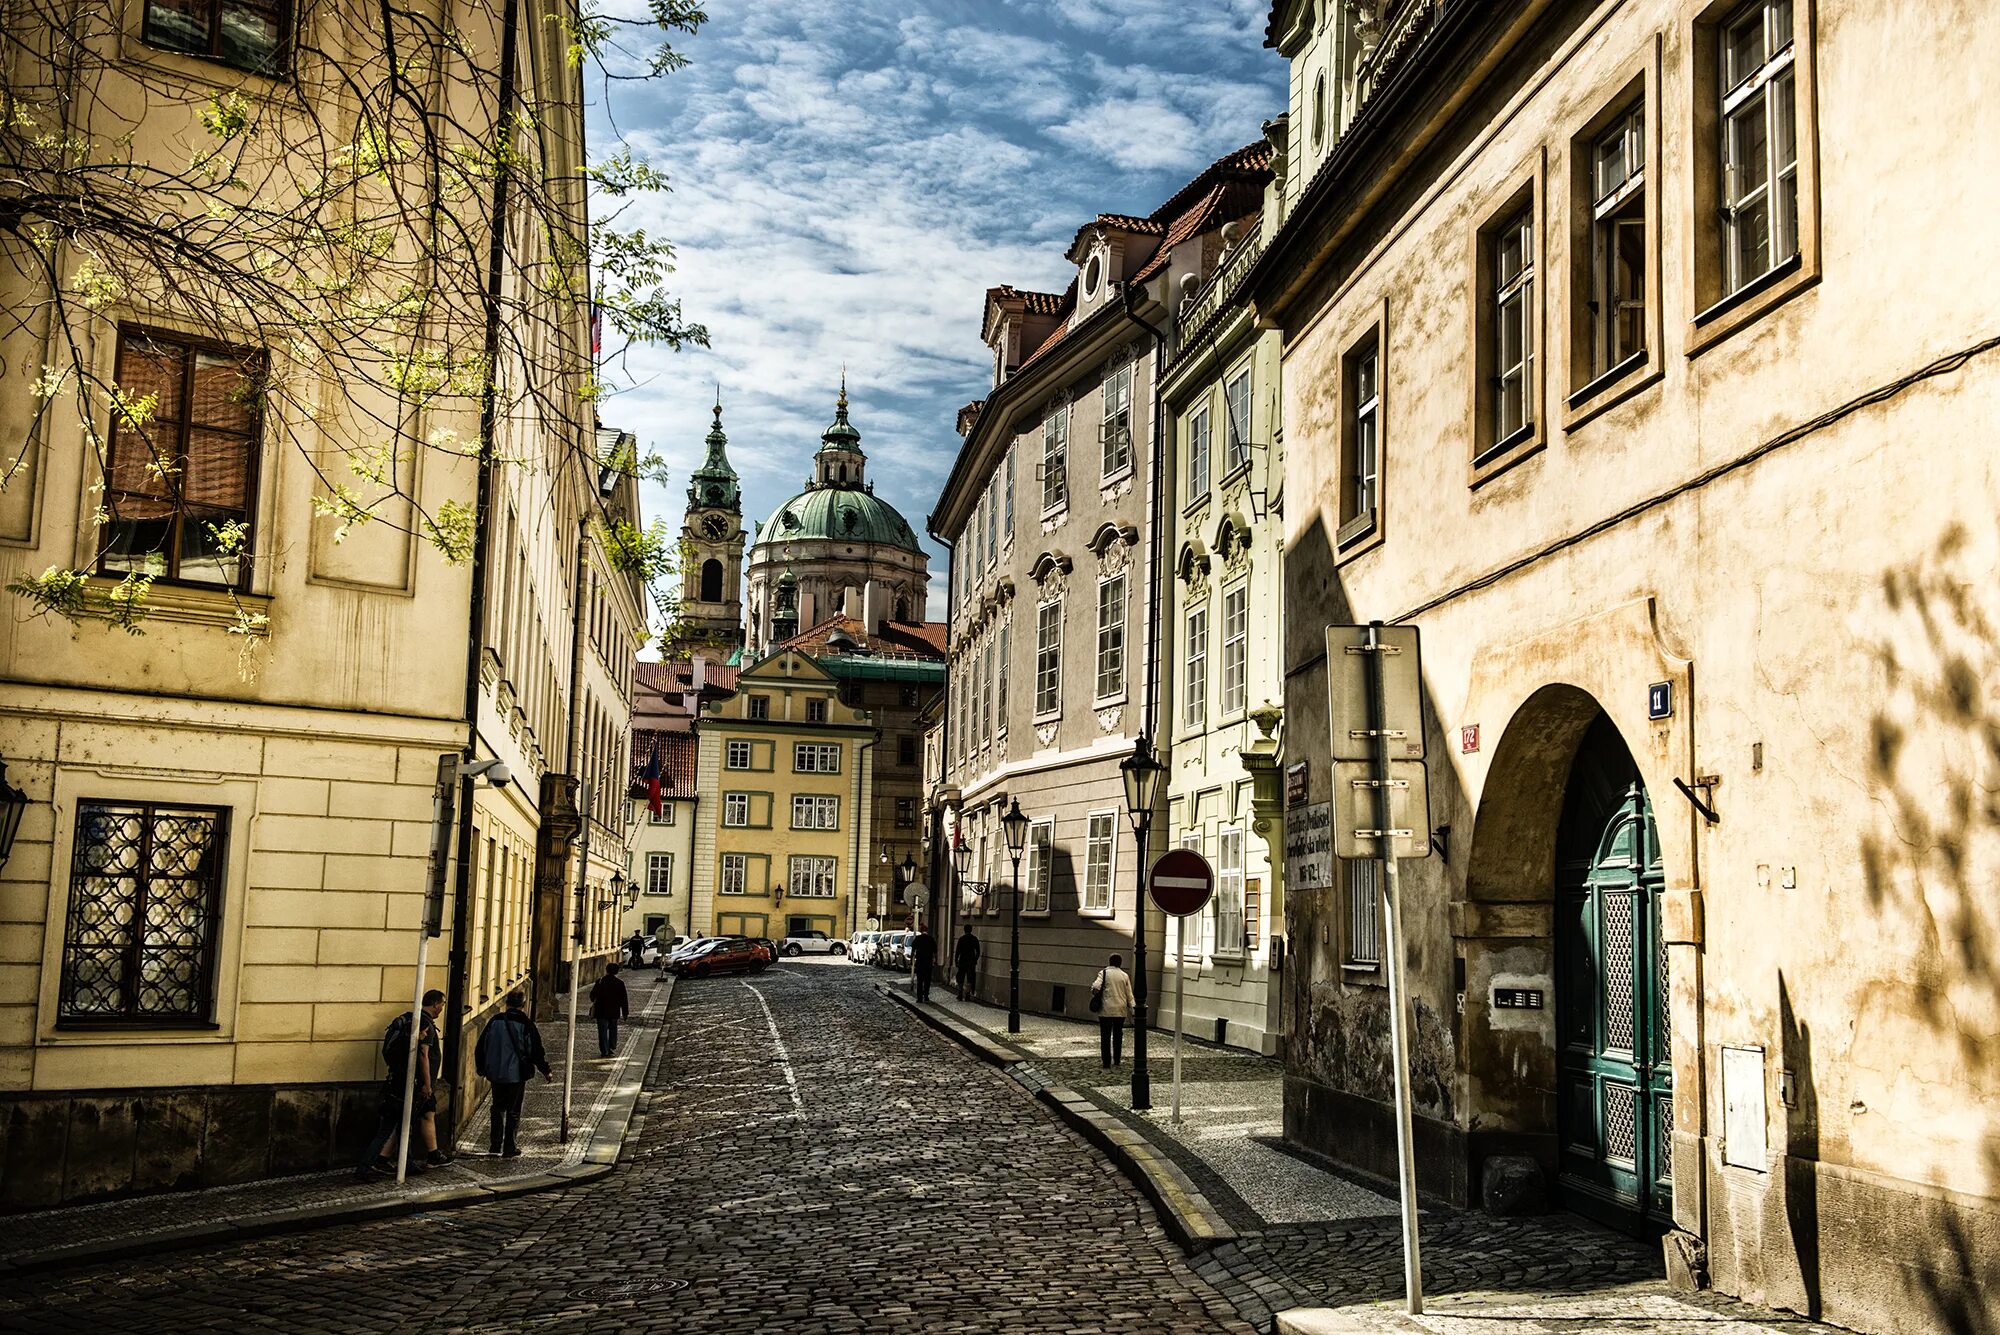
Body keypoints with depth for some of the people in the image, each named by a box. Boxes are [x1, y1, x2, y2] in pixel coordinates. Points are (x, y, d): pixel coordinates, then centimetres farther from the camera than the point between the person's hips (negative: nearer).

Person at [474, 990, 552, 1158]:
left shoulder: (495, 1021, -1)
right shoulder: (525, 1024, -10)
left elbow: (481, 1047, 7)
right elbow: (536, 1050, -6)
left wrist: (482, 1069, 21)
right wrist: (546, 1071, 7)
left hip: (496, 1074, 3)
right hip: (516, 1074, -3)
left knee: (498, 1108, 19)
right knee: (513, 1111, 5)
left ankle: (495, 1145, 20)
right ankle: (509, 1149, 7)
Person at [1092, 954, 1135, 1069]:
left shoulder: (1104, 973, -3)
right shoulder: (1125, 975, 6)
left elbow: (1096, 986, -18)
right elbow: (1129, 995, 6)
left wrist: (1093, 990, 4)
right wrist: (1132, 1009, 10)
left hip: (1106, 1010, -3)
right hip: (1120, 1010, 3)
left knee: (1105, 1037, 2)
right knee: (1118, 1036, 16)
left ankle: (1106, 1063, 1)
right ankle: (1117, 1060, 21)